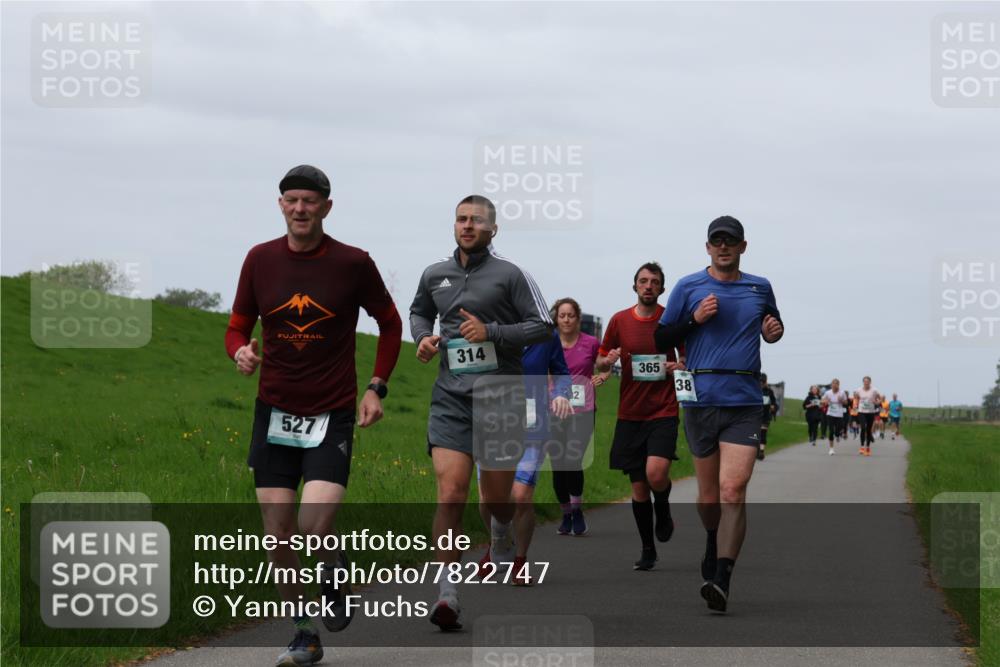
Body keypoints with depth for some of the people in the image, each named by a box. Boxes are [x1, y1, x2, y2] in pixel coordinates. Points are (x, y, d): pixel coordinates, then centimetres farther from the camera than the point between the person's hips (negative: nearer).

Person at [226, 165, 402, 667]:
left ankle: (335, 569, 17)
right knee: (278, 535, 0)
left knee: (315, 526, -19)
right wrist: (241, 352, -11)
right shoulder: (260, 260, 2)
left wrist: (377, 387, 1)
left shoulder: (353, 263, -4)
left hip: (332, 417, -3)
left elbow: (389, 324, 10)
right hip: (274, 414, 3)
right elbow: (237, 327, 12)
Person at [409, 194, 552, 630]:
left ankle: (502, 541, 45)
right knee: (450, 493, -14)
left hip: (500, 398, -2)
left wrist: (491, 332, -15)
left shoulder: (510, 275, -1)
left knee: (496, 498, 7)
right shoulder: (434, 275, 11)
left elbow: (543, 326, -3)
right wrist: (423, 337, 8)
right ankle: (447, 597, -17)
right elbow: (418, 311, 30)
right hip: (450, 399, 2)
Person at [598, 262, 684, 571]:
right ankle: (648, 549, 19)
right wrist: (607, 361, -11)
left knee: (656, 473, -22)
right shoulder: (619, 320, 5)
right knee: (638, 486, 4)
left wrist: (680, 365, -11)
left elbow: (688, 356, 12)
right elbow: (600, 362, 12)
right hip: (630, 414, 2)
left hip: (663, 410, -2)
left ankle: (663, 511, 11)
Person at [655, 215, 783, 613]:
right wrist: (695, 319, -9)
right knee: (709, 493, 9)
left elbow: (772, 327, 27)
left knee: (733, 490, -15)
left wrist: (774, 331, 4)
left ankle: (721, 579, -20)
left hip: (744, 403, 0)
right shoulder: (688, 288, 5)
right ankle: (713, 546, 40)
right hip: (700, 399, 0)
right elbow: (661, 339, 7)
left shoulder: (760, 289, 11)